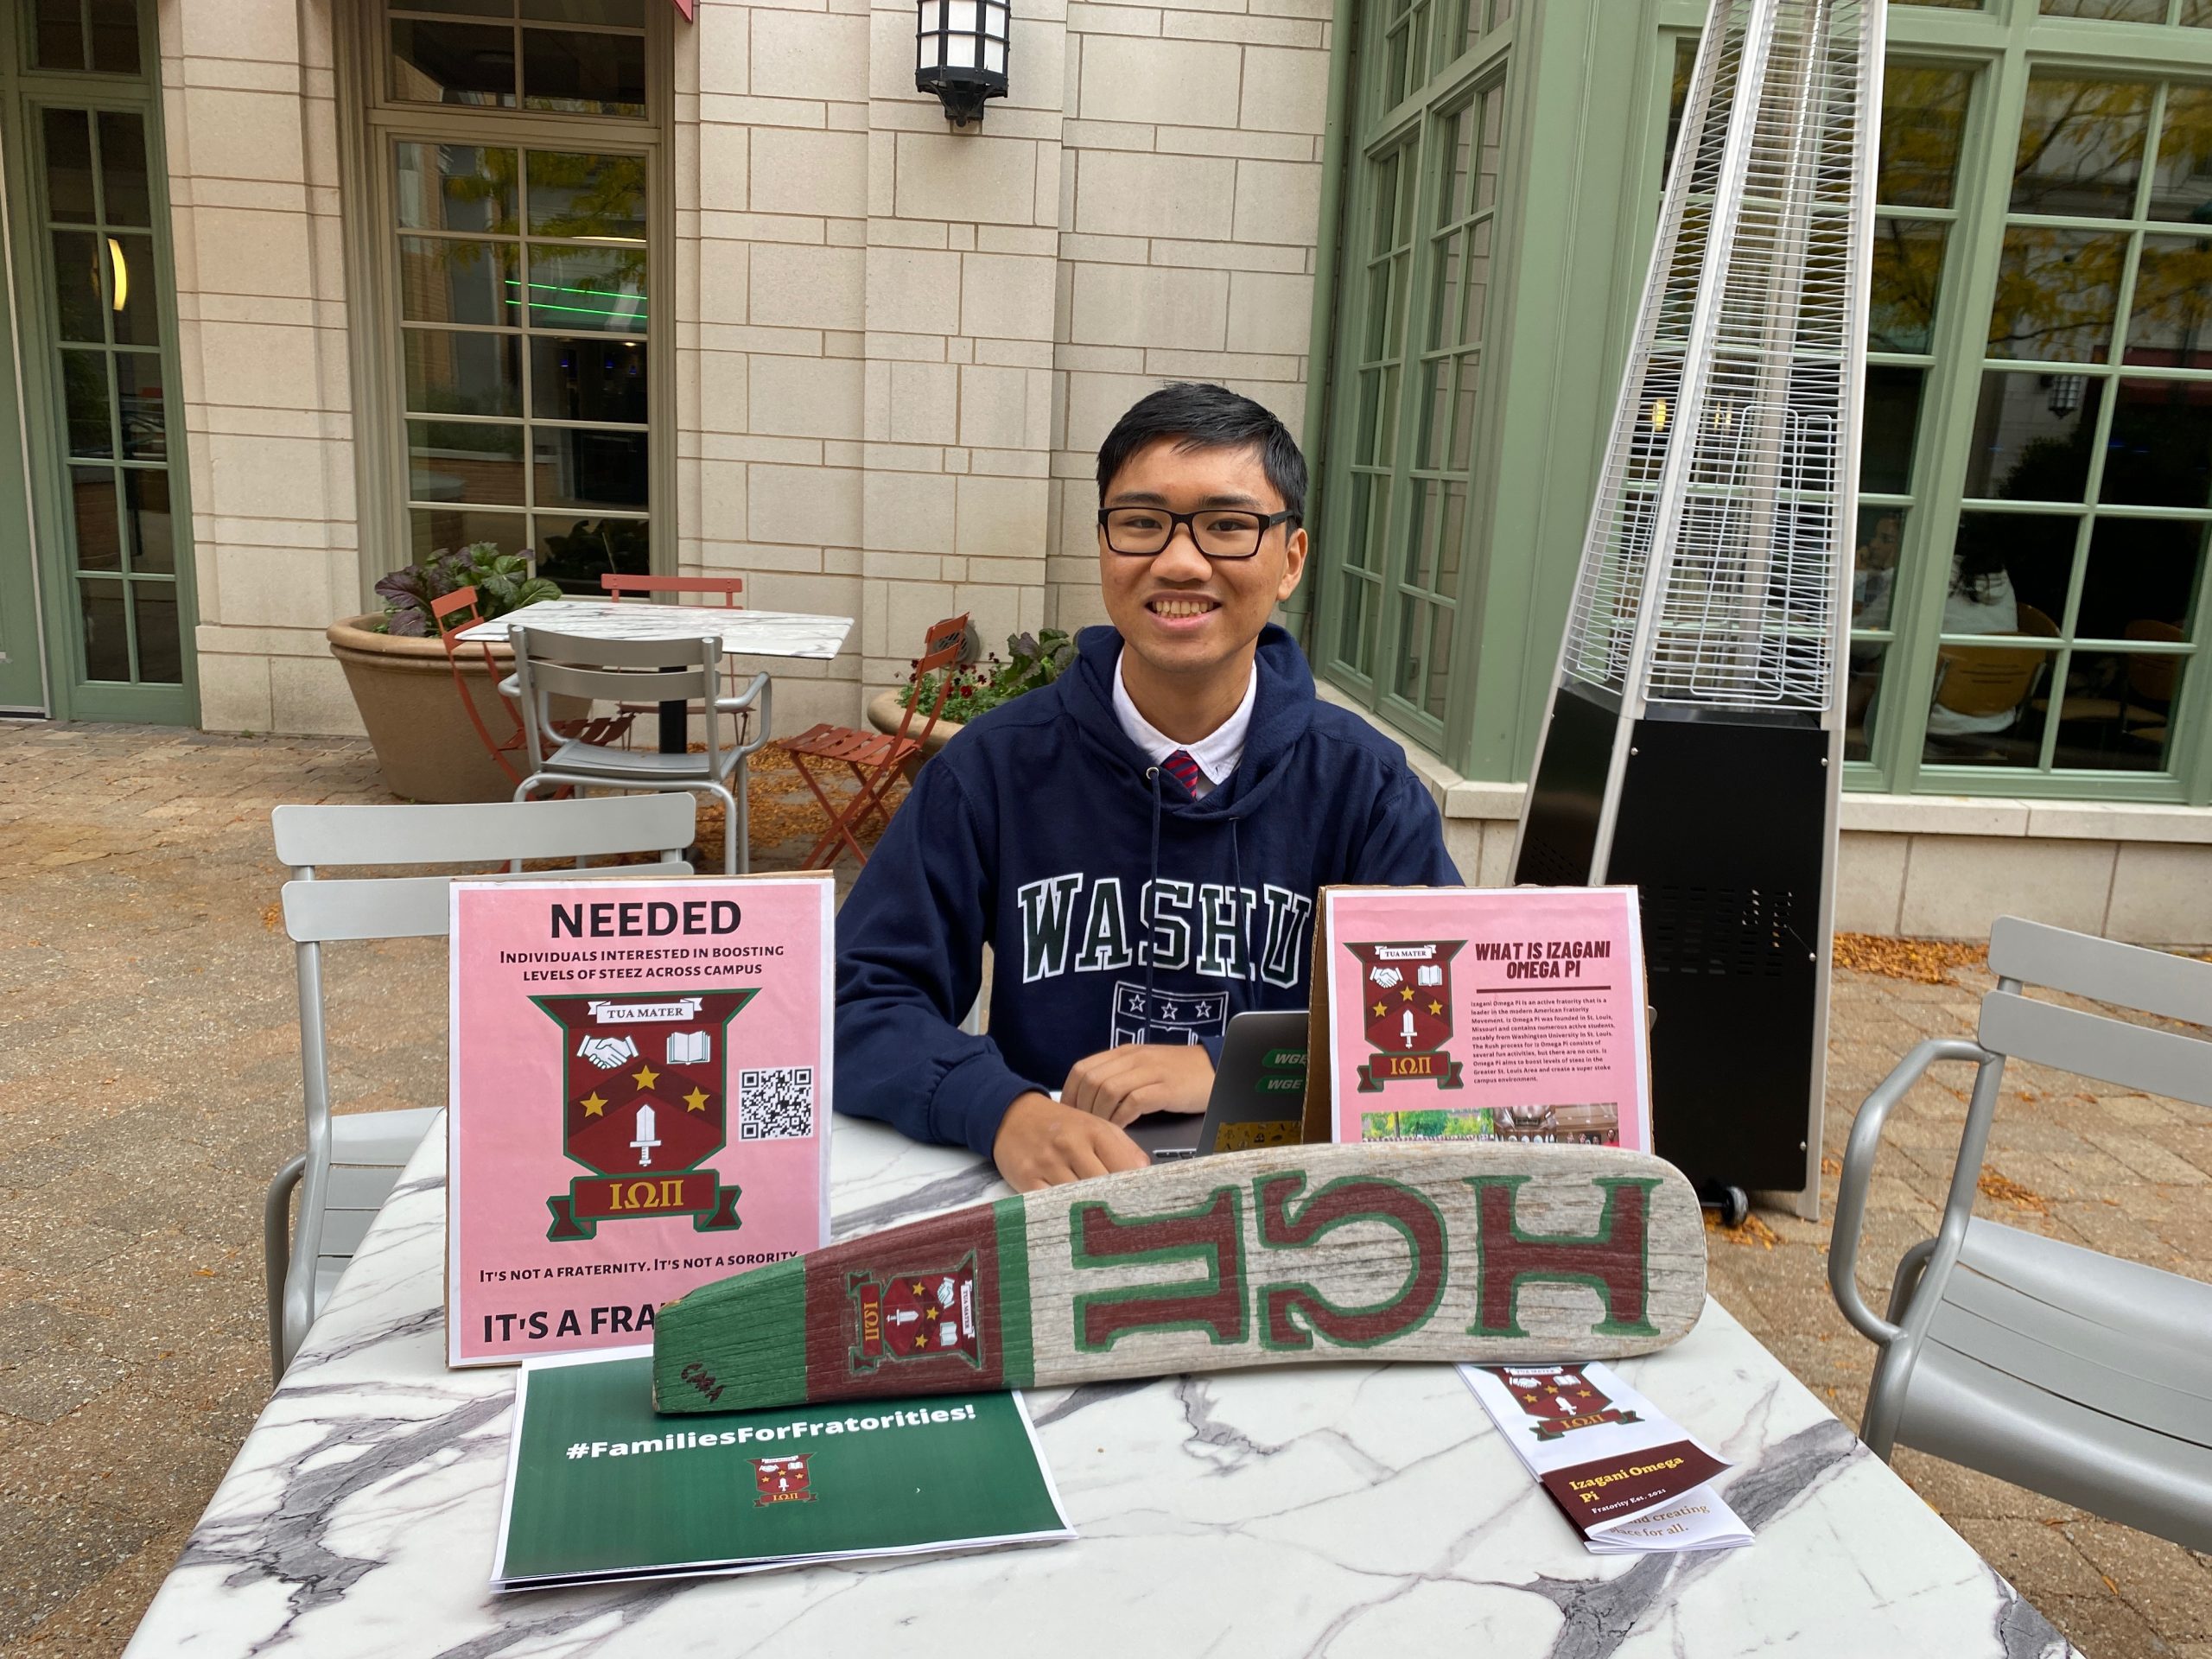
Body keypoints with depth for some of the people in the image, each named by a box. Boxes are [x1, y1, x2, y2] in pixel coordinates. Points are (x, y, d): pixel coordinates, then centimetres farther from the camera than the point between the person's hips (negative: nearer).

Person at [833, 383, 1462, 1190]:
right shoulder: (994, 767, -4)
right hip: (1040, 1206, 0)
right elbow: (857, 1002, -7)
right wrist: (1002, 1109, -26)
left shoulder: (1364, 784, -2)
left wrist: (1228, 1068, -18)